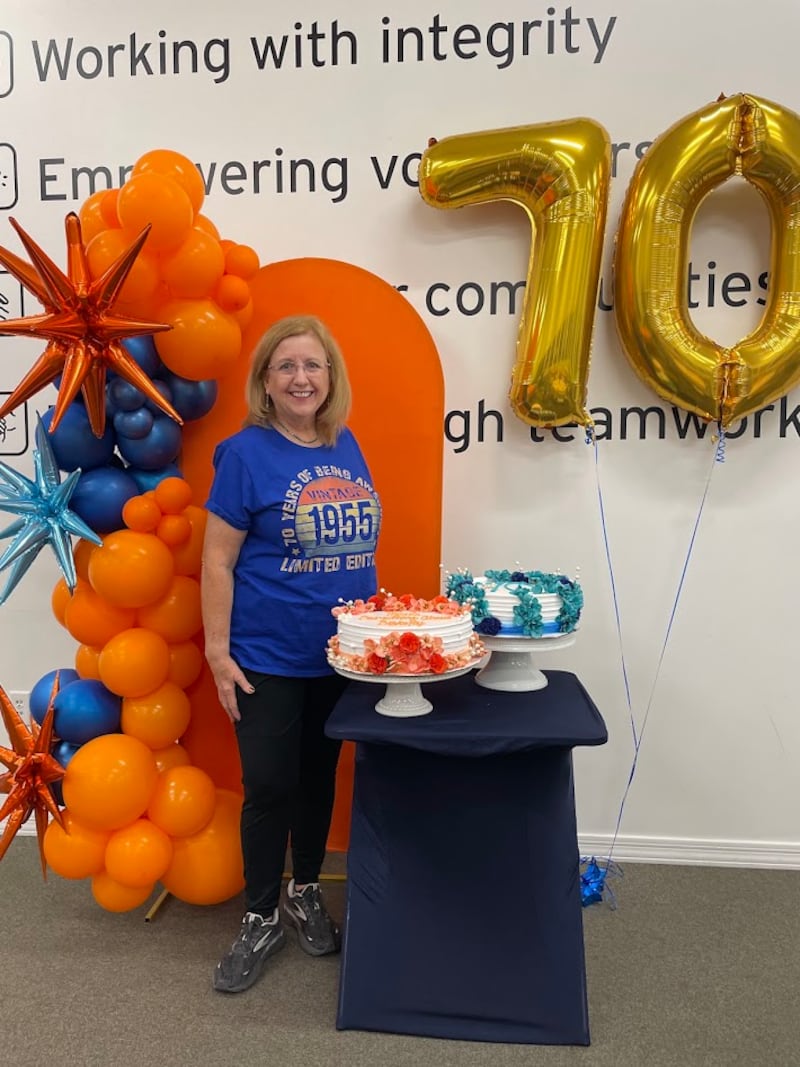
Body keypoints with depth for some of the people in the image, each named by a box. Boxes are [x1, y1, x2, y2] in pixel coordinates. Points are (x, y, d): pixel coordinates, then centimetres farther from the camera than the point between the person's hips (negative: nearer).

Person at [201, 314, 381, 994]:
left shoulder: (346, 446, 4)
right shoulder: (246, 453, -11)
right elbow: (217, 561, -10)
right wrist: (218, 653, -13)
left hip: (340, 652, 5)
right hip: (268, 657, -4)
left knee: (319, 778, 17)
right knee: (269, 786, 5)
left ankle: (306, 894, 39)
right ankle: (262, 918, 28)